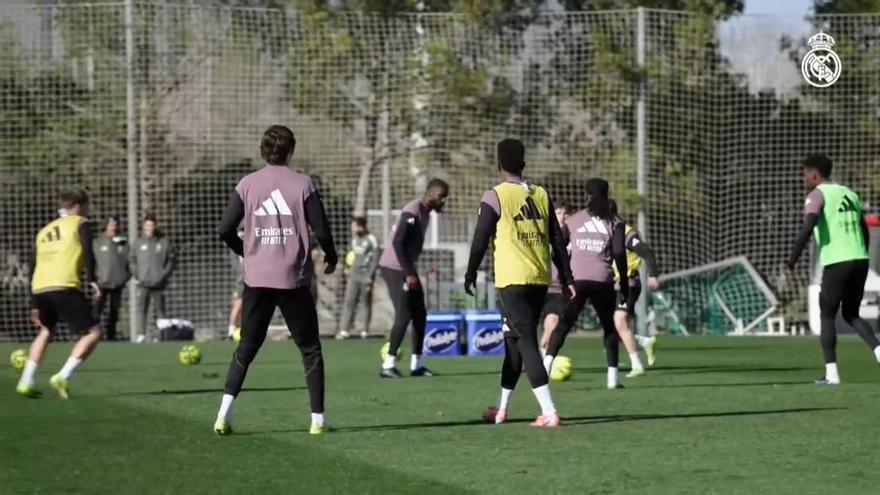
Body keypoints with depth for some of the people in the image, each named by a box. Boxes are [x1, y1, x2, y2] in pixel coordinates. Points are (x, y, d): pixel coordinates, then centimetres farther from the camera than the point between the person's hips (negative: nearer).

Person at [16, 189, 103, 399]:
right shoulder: (80, 224, 11)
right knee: (93, 333, 1)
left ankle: (26, 382, 21)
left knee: (46, 330, 30)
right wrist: (91, 279, -10)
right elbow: (88, 252, -8)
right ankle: (63, 377, -13)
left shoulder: (44, 231, 29)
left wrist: (36, 305, 31)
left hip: (39, 288, 7)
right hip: (64, 287, -7)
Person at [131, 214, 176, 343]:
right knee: (141, 309, -5)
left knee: (160, 310, 2)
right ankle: (141, 334, -6)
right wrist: (136, 274, -1)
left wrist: (164, 274, -5)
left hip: (158, 283, -1)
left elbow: (172, 260, 5)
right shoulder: (138, 242, 7)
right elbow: (132, 259, 12)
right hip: (142, 283, 1)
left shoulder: (164, 241, 3)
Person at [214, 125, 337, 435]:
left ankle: (225, 413, -2)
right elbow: (321, 231, -7)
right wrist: (331, 259, 12)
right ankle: (318, 419, 5)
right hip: (294, 280, -2)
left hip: (257, 279, 2)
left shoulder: (247, 185, 2)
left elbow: (225, 230, -1)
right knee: (310, 350, 9)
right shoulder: (303, 185, -5)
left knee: (246, 348, 11)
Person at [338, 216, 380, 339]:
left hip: (365, 276, -6)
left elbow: (375, 259, -10)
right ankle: (345, 330, -4)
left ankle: (365, 331, 10)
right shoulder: (354, 239, 13)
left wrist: (369, 277, -14)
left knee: (366, 303, 3)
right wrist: (350, 268, 12)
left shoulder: (371, 240, -8)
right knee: (349, 301, -2)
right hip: (354, 275, 6)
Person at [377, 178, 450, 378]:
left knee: (420, 314, 9)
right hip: (395, 268, -10)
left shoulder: (425, 213, 13)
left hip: (407, 270, 10)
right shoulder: (412, 212, -18)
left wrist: (411, 273, 13)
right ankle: (388, 365, -10)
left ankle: (416, 365, 12)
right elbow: (398, 243, -24)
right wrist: (408, 274, -25)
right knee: (404, 315, -14)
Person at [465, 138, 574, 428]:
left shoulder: (495, 197, -5)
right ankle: (502, 408, 27)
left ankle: (549, 412, -21)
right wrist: (566, 278, 13)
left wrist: (470, 275, 6)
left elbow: (481, 240, -5)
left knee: (526, 341, -9)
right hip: (540, 279, 6)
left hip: (513, 280, -6)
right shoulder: (541, 195, 11)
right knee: (514, 339, 18)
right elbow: (557, 240, 10)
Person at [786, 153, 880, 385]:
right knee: (851, 314, 17)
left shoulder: (817, 195, -4)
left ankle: (832, 373, 2)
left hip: (836, 263, -6)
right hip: (860, 261, 6)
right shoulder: (849, 194, 19)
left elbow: (808, 226, -21)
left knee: (827, 315, 8)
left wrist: (793, 258, -13)